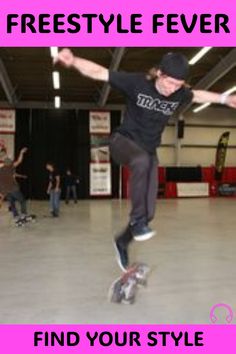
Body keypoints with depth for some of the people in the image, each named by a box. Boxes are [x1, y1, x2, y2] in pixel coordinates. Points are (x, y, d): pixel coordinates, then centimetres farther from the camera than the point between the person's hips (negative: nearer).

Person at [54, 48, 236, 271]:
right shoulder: (136, 82, -18)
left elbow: (198, 95, 17)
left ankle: (122, 241, 25)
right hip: (124, 141, -4)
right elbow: (98, 72, -20)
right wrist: (73, 61, -37)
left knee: (149, 211, -2)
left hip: (149, 151, 5)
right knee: (141, 161, -43)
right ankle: (137, 219, -26)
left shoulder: (179, 95, -6)